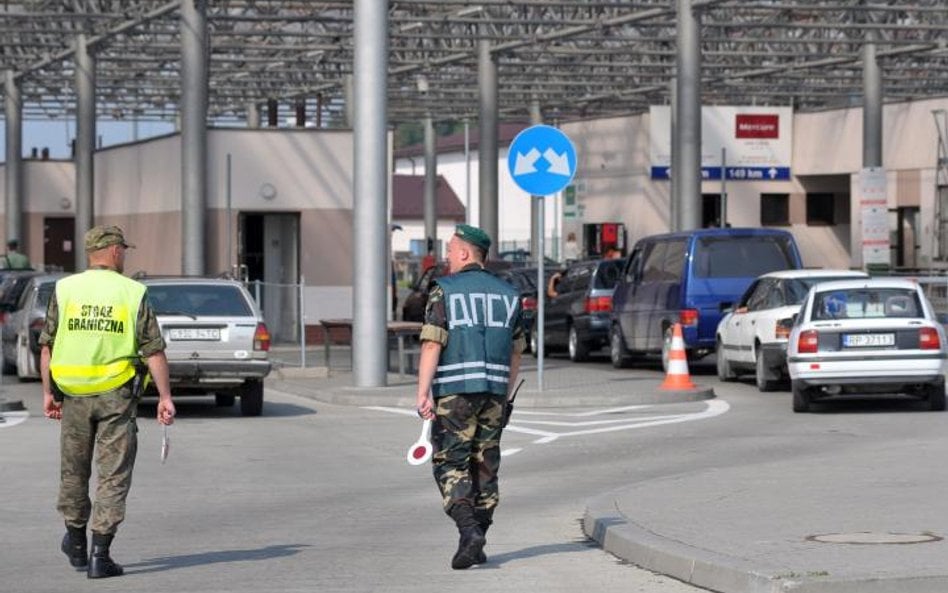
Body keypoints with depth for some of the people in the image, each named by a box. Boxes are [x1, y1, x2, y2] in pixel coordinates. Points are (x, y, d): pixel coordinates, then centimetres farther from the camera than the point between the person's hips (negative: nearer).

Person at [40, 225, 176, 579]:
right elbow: (153, 350, -6)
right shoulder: (132, 293, -4)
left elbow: (47, 345, 1)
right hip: (116, 395, -2)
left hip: (73, 393, 2)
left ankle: (76, 542, 33)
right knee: (113, 475, 2)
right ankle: (100, 555, -4)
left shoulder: (64, 290, 1)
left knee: (74, 469, 18)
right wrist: (165, 396, -3)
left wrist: (47, 393, 8)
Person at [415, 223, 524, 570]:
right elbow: (516, 352, 15)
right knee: (485, 466, 10)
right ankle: (476, 546, 12)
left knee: (450, 464, -1)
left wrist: (423, 393, -16)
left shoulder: (444, 291, -4)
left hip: (454, 391, -5)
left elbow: (432, 345, -12)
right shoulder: (507, 295, 12)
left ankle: (469, 531, -19)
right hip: (494, 391, 5)